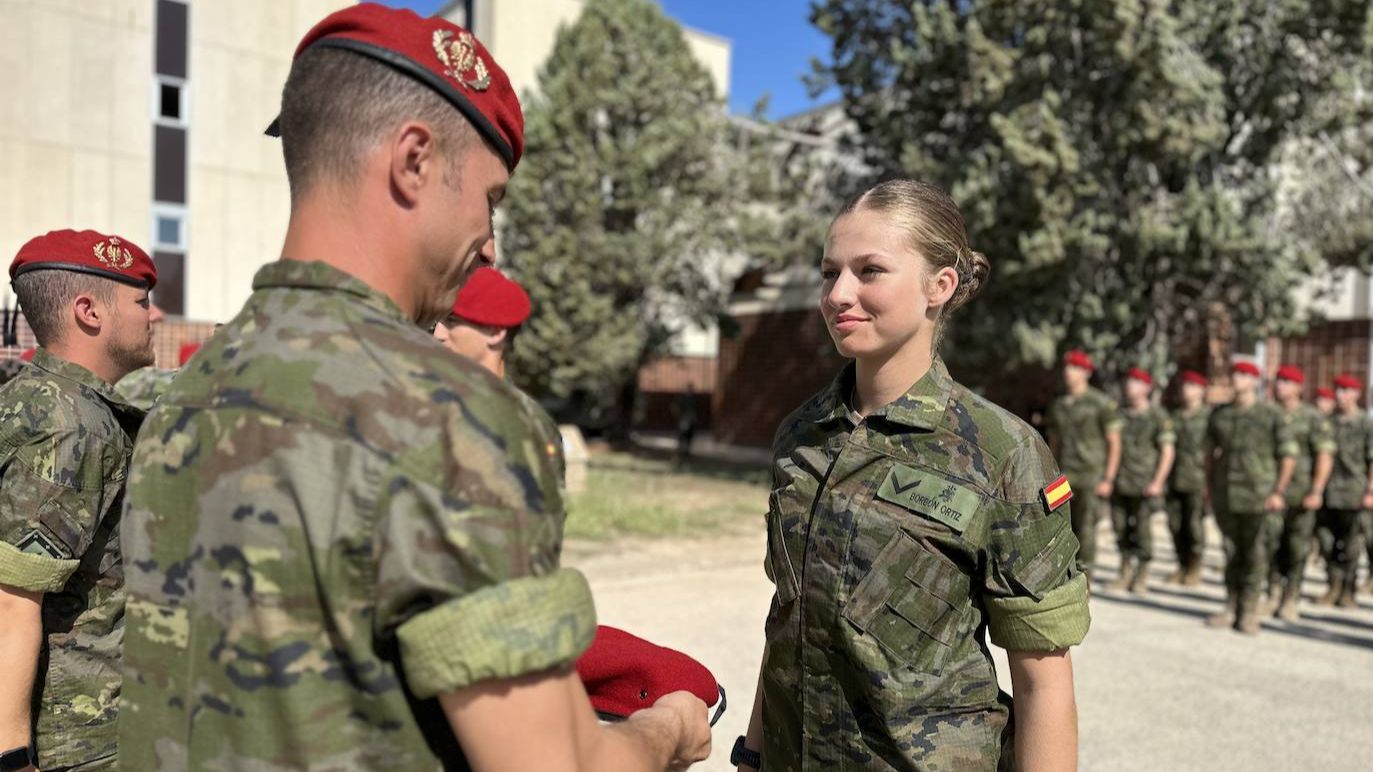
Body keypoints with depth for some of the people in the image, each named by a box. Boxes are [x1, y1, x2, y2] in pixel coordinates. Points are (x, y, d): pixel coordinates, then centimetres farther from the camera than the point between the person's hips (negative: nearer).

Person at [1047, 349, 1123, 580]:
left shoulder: (1102, 403, -4)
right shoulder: (1057, 405, 12)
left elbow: (1114, 443, -3)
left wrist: (1108, 480, -9)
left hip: (1091, 476, -4)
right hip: (1064, 477, 4)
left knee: (1086, 529, -1)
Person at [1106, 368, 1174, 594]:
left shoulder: (1159, 416, -3)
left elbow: (1167, 452, -5)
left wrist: (1158, 482, -11)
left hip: (1144, 484, -4)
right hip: (1120, 483, 4)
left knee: (1141, 527, 0)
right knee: (1120, 527, 7)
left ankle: (1142, 576, 13)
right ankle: (1126, 572, 21)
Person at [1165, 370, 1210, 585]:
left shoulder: (1209, 416, -3)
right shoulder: (1175, 416, 13)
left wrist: (1209, 480, -10)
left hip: (1196, 481, -5)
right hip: (1174, 480, 5)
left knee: (1194, 525, 1)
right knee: (1175, 524, 7)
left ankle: (1194, 569, 13)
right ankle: (1182, 565, 20)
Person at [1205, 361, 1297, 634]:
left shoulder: (1271, 414, -3)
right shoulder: (1219, 414, 8)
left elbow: (1288, 455, -1)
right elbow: (1211, 452, 16)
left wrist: (1279, 491, -6)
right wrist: (1210, 486, 11)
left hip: (1258, 496, -3)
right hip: (1224, 496, 4)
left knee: (1255, 553, 1)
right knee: (1231, 552, 10)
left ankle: (1250, 613, 10)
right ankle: (1231, 608, 19)